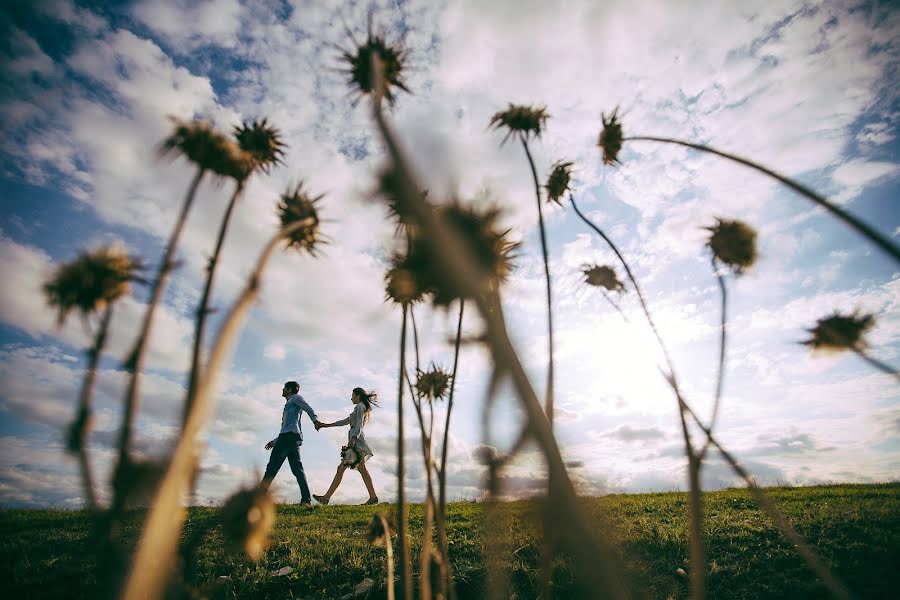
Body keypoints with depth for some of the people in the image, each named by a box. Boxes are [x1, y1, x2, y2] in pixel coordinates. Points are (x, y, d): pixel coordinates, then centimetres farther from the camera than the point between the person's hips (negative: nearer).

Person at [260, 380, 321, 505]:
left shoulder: (296, 398, 9)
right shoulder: (289, 405, 35)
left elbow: (308, 408, -9)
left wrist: (315, 420, -27)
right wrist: (274, 442, 33)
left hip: (290, 436, -9)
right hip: (295, 438, 9)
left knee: (272, 466, -5)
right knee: (297, 469, -2)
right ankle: (306, 498, -10)